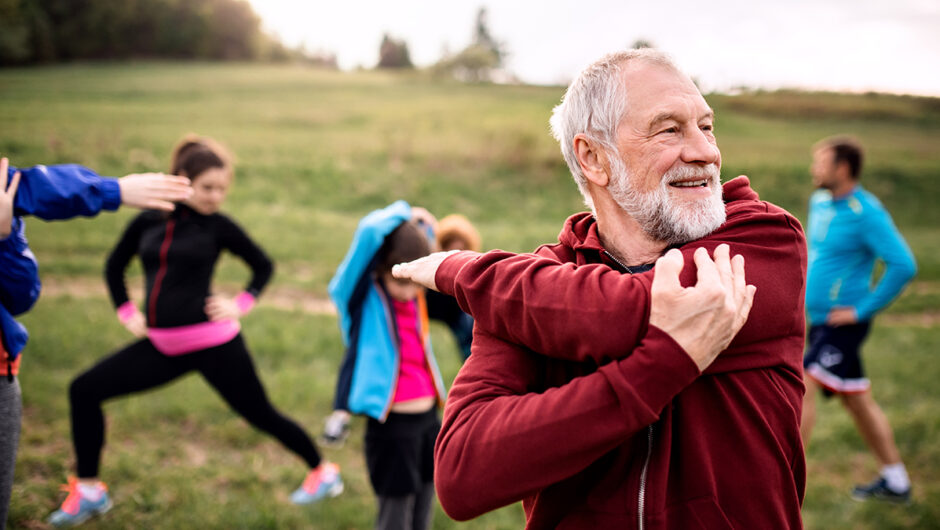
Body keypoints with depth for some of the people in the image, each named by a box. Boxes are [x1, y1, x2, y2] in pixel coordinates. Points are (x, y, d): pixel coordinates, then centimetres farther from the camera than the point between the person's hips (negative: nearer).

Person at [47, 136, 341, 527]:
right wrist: (126, 312, 10)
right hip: (161, 345, 5)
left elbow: (263, 265, 9)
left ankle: (323, 472, 25)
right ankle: (88, 491, 15)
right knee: (84, 391, 2)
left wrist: (241, 305, -3)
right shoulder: (147, 222, 4)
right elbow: (115, 266, 20)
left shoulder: (218, 225, -5)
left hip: (212, 343, -4)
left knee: (260, 414, 3)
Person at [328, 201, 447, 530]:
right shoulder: (362, 297, -11)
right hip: (390, 426, -6)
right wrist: (403, 214, -9)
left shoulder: (415, 297, 4)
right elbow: (370, 231, -25)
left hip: (429, 419, 6)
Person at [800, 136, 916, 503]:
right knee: (858, 401, 16)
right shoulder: (820, 202, 8)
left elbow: (904, 265, -22)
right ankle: (895, 482, 29)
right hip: (821, 320, 9)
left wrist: (862, 310, -20)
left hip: (844, 324, -9)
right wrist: (805, 287, 15)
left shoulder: (867, 213, -17)